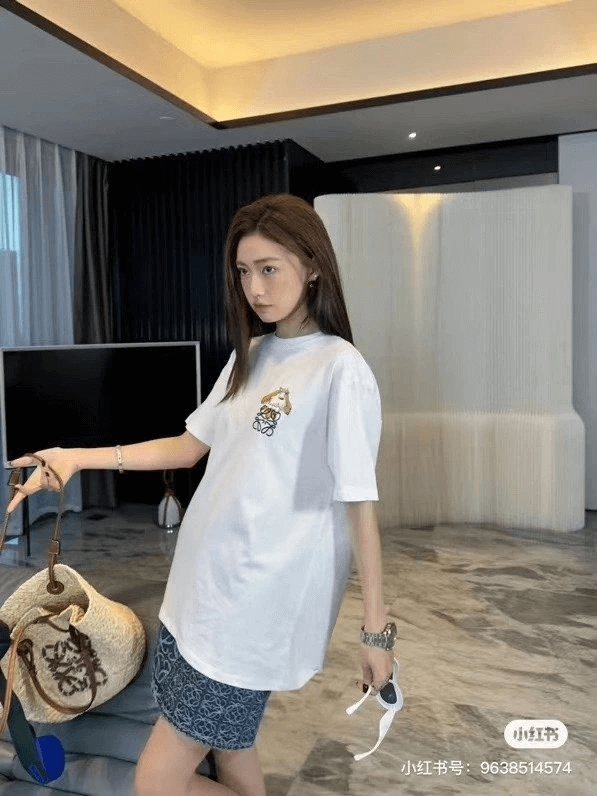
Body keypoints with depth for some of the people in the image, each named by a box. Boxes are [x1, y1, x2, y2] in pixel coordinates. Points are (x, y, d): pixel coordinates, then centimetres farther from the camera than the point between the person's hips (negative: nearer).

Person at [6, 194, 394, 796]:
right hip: (201, 588, 7)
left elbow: (360, 507, -12)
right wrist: (78, 457, 6)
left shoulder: (342, 370, -14)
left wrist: (375, 630, -7)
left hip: (259, 605, -6)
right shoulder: (250, 354, 9)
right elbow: (190, 447, 13)